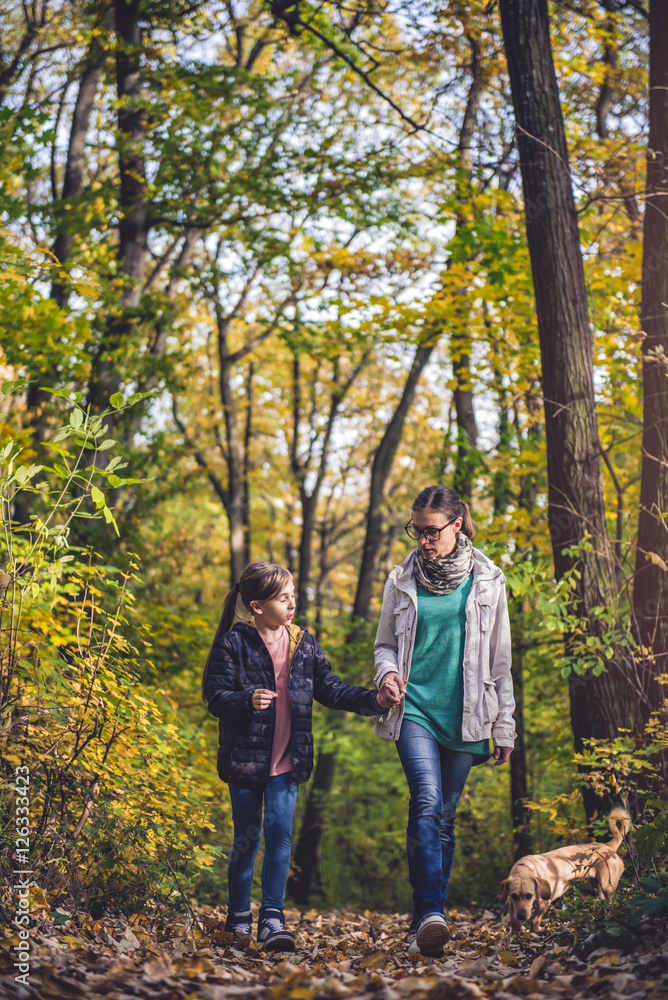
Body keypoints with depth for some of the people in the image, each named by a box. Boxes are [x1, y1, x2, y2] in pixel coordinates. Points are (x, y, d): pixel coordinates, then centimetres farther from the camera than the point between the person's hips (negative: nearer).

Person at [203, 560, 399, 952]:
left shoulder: (304, 644, 7)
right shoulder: (233, 644, -6)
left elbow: (331, 689, 9)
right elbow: (216, 696, -8)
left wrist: (373, 700, -4)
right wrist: (247, 701, -28)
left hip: (287, 759, 3)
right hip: (245, 756, -2)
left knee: (280, 832, -8)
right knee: (247, 838, 7)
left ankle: (273, 917, -4)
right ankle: (239, 915, 24)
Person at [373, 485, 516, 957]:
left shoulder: (488, 581, 6)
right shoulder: (402, 581, 7)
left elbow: (500, 659, 10)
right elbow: (386, 644, 15)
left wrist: (505, 725, 9)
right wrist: (387, 671, -8)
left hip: (465, 715, 1)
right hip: (415, 708, -1)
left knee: (445, 816, 4)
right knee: (427, 801, -21)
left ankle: (424, 924, 12)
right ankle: (432, 914, -28)